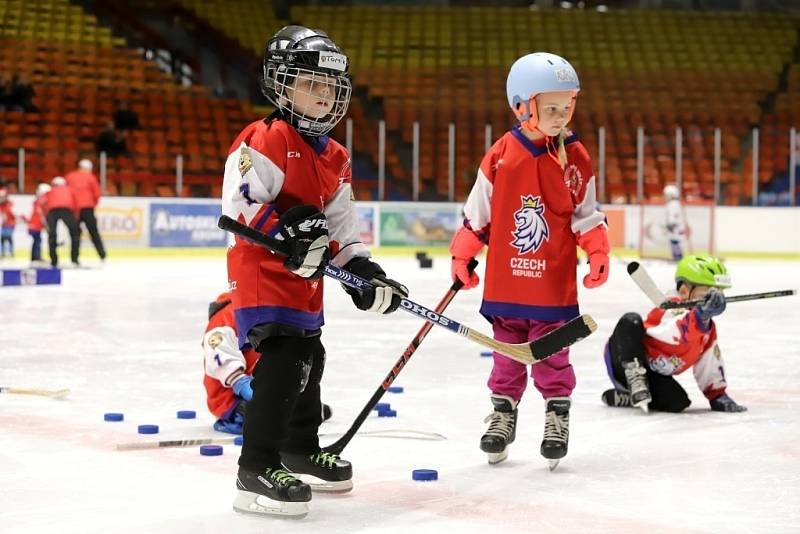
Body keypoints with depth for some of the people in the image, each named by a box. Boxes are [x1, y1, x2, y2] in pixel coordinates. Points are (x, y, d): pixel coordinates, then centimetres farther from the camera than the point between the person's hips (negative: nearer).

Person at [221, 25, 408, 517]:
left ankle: (301, 449, 41)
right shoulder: (264, 141, -15)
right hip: (261, 272, -10)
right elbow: (240, 201, -23)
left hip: (306, 280, 10)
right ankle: (257, 468, -19)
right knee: (283, 360, -21)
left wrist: (364, 271, 2)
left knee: (309, 359, 21)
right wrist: (285, 233, -33)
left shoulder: (333, 159, 12)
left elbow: (343, 224, 14)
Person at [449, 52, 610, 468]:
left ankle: (557, 415, 15)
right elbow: (477, 212, 4)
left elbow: (586, 215, 6)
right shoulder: (501, 156, -5)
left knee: (552, 355, 3)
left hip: (555, 283, 0)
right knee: (507, 353, 12)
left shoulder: (575, 158, -2)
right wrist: (462, 255, 3)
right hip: (505, 282, 0)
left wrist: (598, 252, -5)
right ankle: (503, 411, 26)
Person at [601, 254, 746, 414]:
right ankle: (637, 384, -35)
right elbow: (676, 334, -50)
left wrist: (718, 396, 10)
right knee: (631, 321, -35)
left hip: (652, 375, 8)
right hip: (624, 358, -8)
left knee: (677, 402, -20)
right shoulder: (673, 310, -25)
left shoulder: (708, 328, 2)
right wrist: (701, 315, -67)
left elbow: (711, 365, 14)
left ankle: (620, 397, -1)